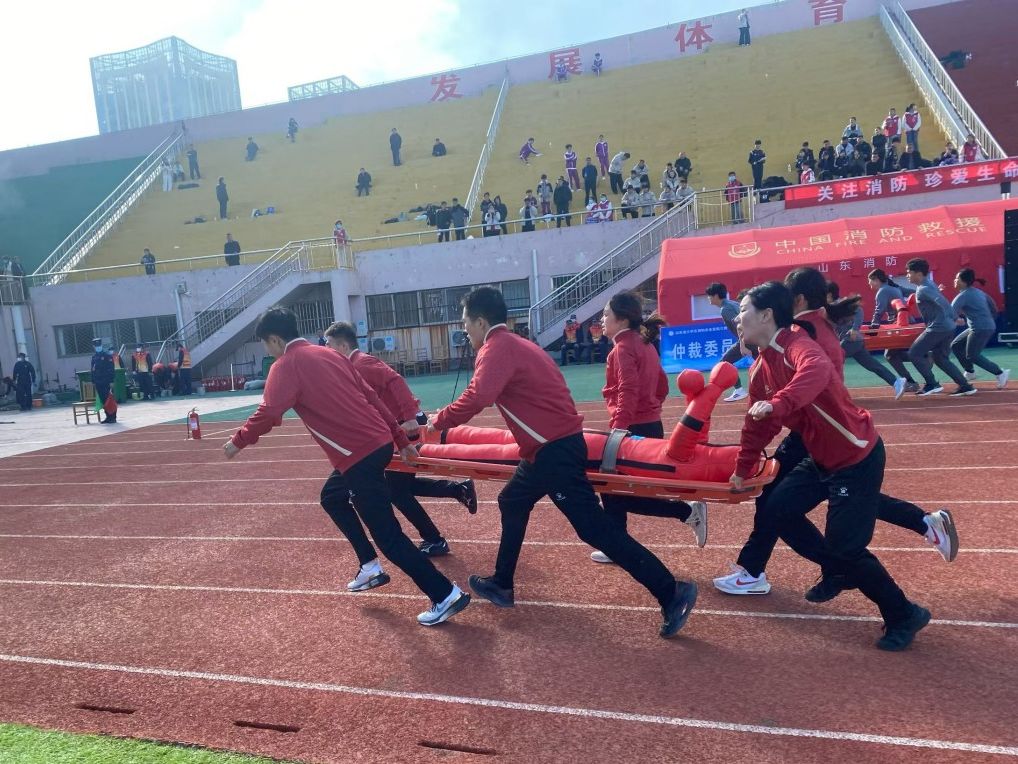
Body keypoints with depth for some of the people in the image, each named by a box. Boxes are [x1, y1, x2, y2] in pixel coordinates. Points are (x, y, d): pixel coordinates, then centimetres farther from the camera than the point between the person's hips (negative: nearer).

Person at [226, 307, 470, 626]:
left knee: (388, 536, -1)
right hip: (379, 443, 9)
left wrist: (238, 442, 3)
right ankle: (371, 566, 32)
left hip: (360, 454, -9)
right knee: (331, 497, 29)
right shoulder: (328, 354, 17)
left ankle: (446, 595, 2)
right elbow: (371, 397, 16)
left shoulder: (285, 367, -4)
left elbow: (268, 413, -15)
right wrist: (401, 440, 18)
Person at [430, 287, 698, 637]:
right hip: (551, 446, 11)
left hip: (554, 451, -11)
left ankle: (672, 593, -3)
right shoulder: (513, 344, 17)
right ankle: (501, 585, 38)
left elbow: (477, 398, -30)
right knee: (512, 503, 24)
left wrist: (438, 422, -16)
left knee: (594, 528, -8)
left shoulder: (496, 349, -14)